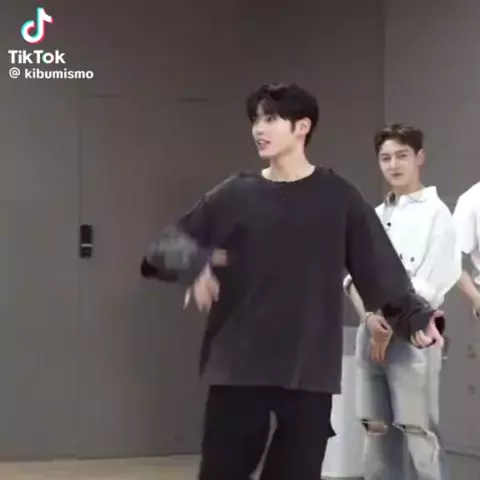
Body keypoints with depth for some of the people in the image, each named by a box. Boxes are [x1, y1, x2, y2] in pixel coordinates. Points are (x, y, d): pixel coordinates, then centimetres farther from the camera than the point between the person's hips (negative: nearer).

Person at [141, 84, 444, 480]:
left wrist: (417, 315, -15)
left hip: (309, 374, -1)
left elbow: (381, 271, 1)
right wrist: (192, 263, -16)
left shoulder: (338, 198, 4)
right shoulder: (235, 195, 6)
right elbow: (167, 245, 6)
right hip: (238, 369, 1)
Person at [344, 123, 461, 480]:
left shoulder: (435, 213, -3)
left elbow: (432, 281, -10)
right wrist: (370, 318, -11)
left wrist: (393, 324, -10)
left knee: (419, 432, -7)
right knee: (377, 429, 8)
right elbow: (353, 275, 6)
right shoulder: (374, 217, 13)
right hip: (372, 332, 6)